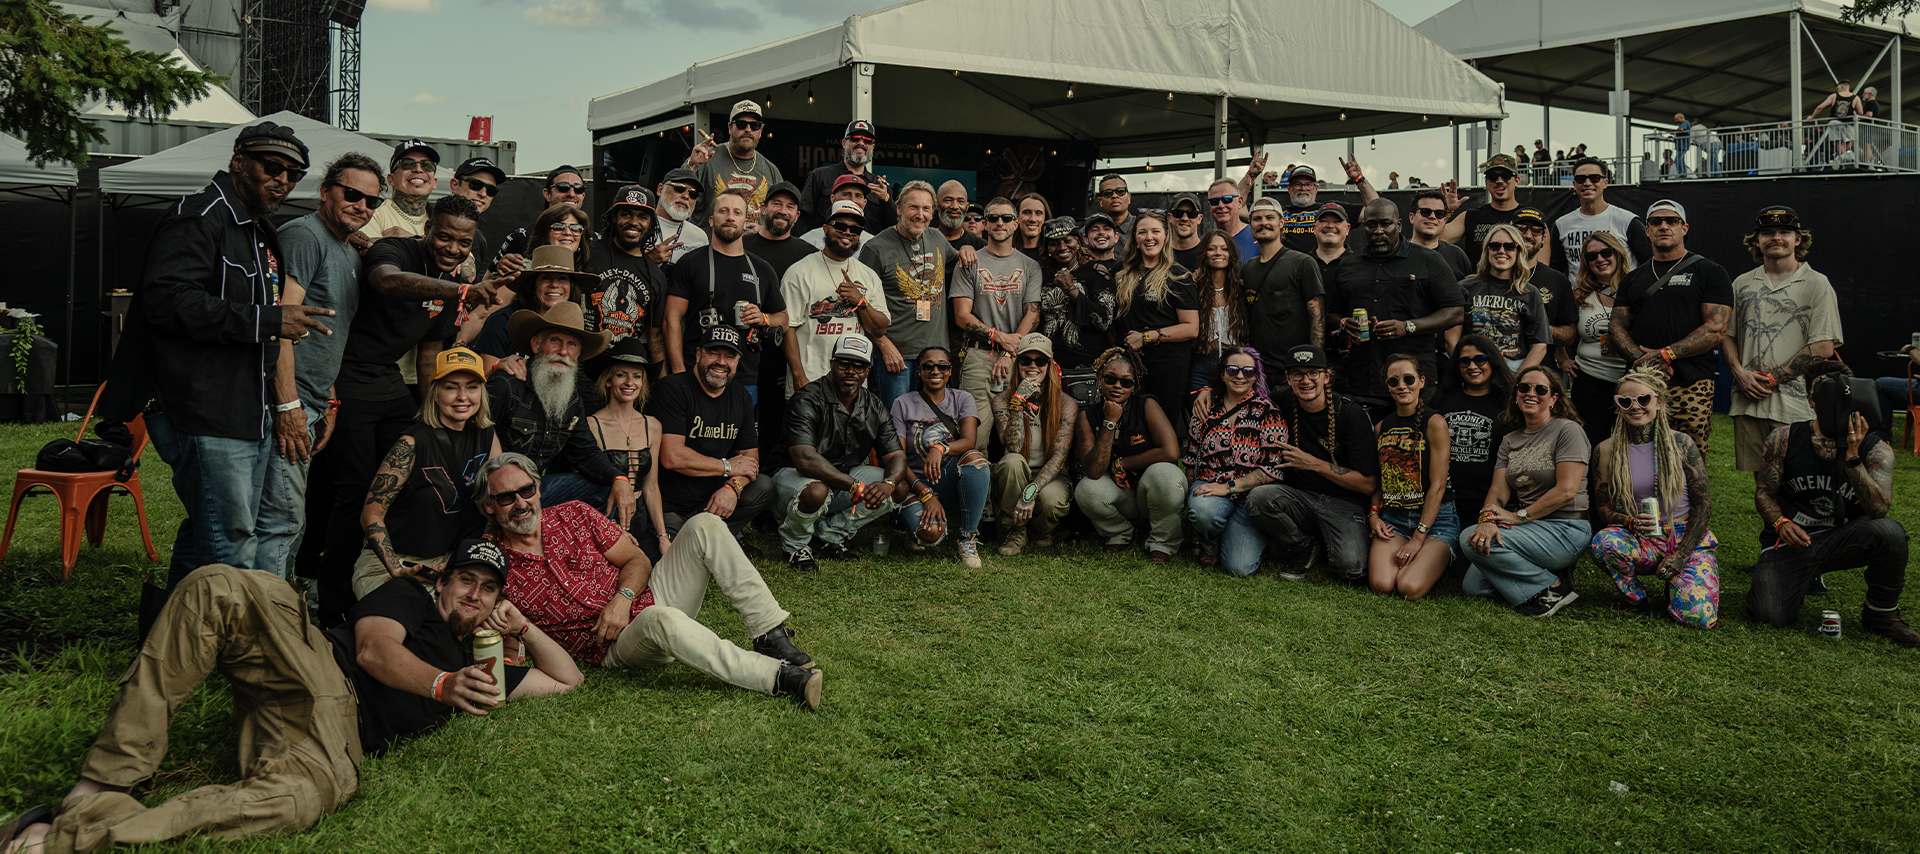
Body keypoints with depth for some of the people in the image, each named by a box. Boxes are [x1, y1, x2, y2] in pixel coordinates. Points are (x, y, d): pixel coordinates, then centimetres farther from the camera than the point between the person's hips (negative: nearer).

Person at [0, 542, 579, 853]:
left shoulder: (477, 668, 32)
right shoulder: (409, 598, 24)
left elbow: (567, 680, 37)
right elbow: (375, 650, 4)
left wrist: (523, 627, 24)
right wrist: (441, 684, -14)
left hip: (338, 741, 1)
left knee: (302, 796, -40)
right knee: (218, 588, -33)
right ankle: (107, 784, -31)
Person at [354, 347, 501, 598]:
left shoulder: (487, 438, 4)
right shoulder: (413, 443, -12)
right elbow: (371, 514, -11)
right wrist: (397, 571, -23)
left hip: (451, 562, 6)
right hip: (391, 562, -6)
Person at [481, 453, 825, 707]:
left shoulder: (573, 514, 7)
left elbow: (637, 560, 6)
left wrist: (623, 597, -13)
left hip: (646, 594, 5)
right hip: (617, 647, -5)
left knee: (705, 526, -15)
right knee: (661, 620, -41)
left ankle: (771, 634, -23)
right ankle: (779, 677, -43)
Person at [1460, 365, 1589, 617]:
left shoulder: (1567, 430, -6)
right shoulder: (1510, 441, 15)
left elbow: (1567, 490, -16)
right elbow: (1498, 490, 4)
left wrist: (1519, 516, -16)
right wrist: (1487, 518, -18)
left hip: (1564, 530, -7)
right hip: (1531, 528, 7)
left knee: (1470, 539, -23)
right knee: (1473, 586, -9)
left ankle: (1552, 587, -12)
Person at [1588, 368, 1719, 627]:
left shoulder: (1681, 443, -3)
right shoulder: (1606, 450, -1)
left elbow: (1704, 503, -2)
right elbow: (1603, 507, 3)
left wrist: (1682, 554, -10)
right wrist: (1631, 523, -20)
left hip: (1688, 539, -1)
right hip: (1643, 542, 1)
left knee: (1698, 616, -23)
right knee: (1603, 542, -35)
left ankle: (1677, 581, 14)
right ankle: (1639, 596, -4)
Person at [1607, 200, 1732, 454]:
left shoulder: (1710, 273, 7)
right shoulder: (1633, 278, 21)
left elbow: (1716, 329, -3)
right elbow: (1616, 327, 15)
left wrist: (1666, 354, -12)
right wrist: (1640, 356, -5)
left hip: (1691, 386, -3)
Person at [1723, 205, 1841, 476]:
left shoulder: (1816, 284, 1)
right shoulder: (1742, 284, 15)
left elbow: (1823, 347, -6)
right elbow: (1727, 335, 17)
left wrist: (1773, 378, -10)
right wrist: (1739, 372, -3)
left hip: (1796, 404, -4)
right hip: (1749, 401, 4)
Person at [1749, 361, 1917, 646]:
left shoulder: (1875, 450, -6)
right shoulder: (1784, 440, -4)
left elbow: (1879, 508, -20)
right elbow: (1763, 492, 5)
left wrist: (1852, 457, -28)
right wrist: (1781, 523, -15)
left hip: (1840, 541, 0)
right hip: (1791, 539, 0)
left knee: (1890, 532, -33)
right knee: (1771, 615, -24)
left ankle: (1881, 614, -5)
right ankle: (1803, 579, 17)